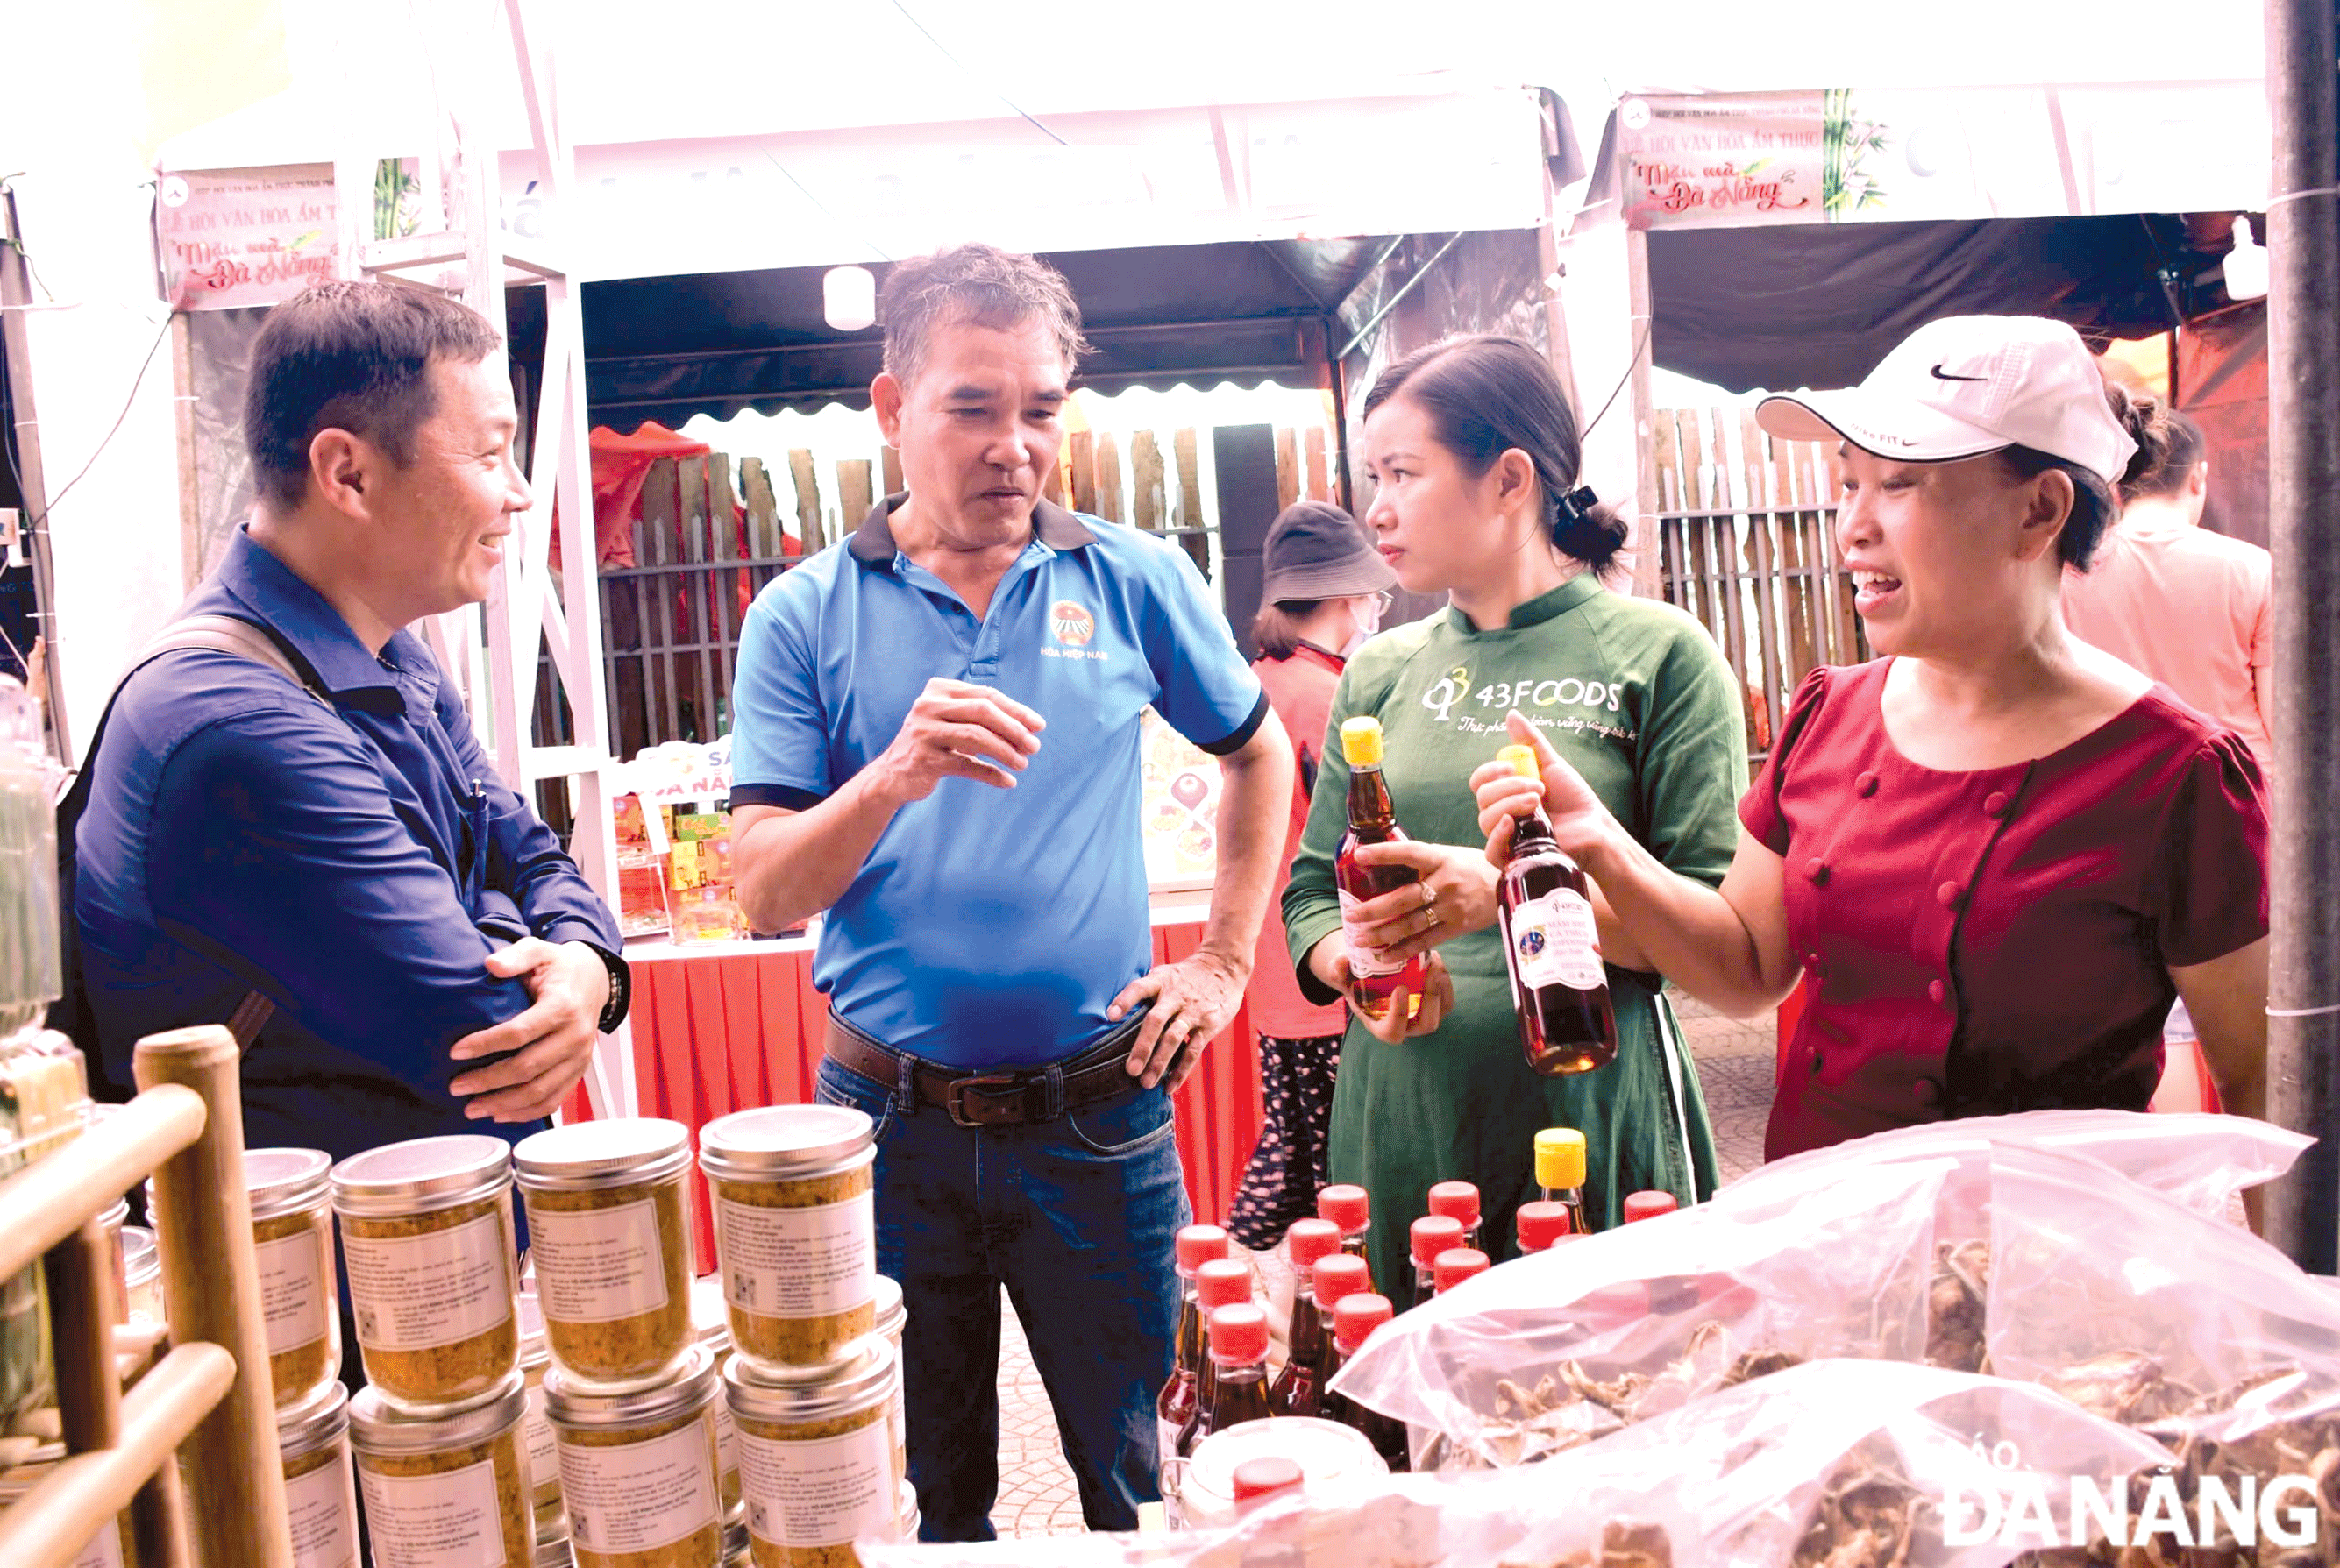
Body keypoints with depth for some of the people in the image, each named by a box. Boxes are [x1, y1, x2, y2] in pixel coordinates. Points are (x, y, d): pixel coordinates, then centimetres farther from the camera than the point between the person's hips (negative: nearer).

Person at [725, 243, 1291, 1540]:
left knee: (1133, 1479, 16)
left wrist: (1226, 962, 8)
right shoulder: (805, 615, -3)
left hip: (1096, 1116, 1)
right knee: (927, 1493, 19)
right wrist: (897, 774, -27)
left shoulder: (1133, 581, -1)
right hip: (888, 1120, 0)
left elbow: (1260, 753, 14)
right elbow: (765, 895, -9)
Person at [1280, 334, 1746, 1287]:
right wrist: (1356, 962, -10)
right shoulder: (1379, 674, 10)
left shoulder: (1660, 654, -3)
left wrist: (1510, 892, -21)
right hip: (1402, 1125, 4)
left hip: (1591, 1124, -3)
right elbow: (1313, 893, 11)